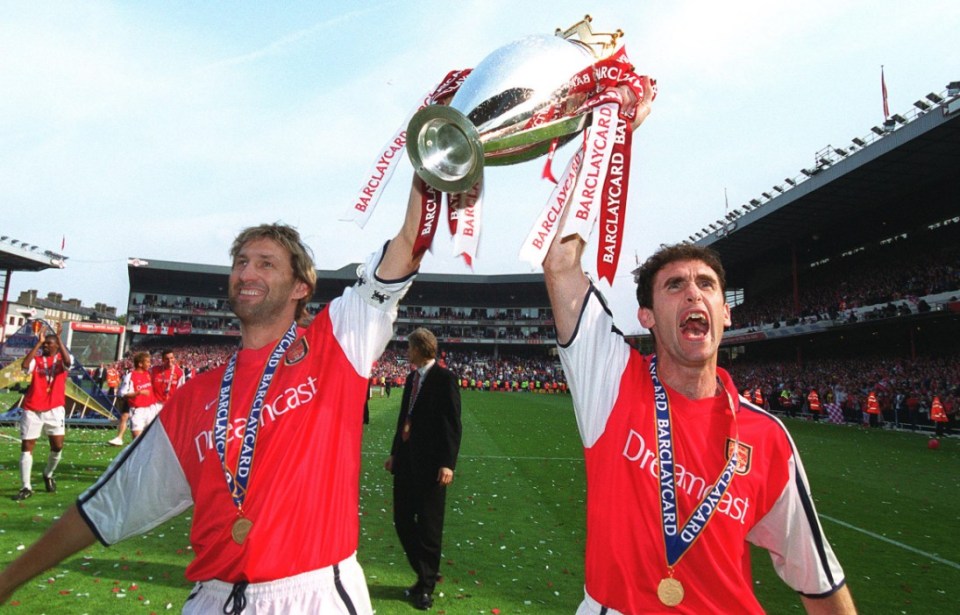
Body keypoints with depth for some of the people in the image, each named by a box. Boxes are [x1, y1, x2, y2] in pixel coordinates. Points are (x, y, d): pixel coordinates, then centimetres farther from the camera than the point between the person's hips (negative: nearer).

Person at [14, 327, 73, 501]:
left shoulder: (62, 359, 3)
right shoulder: (36, 359, 6)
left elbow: (67, 361, -22)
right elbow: (25, 365, -17)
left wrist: (59, 338, -21)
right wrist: (38, 342, -13)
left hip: (54, 410, -1)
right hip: (32, 410, 1)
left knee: (58, 446, -1)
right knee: (26, 447, 0)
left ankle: (48, 475, 27)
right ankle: (26, 487, 8)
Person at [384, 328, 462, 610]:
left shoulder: (444, 378, -11)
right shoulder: (412, 378, 13)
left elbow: (452, 424, -15)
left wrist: (448, 463, -20)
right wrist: (394, 452, 17)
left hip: (430, 464, -8)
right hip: (406, 460, 8)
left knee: (428, 525, 4)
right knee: (403, 521, 13)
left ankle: (426, 586, 22)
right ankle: (427, 574, 32)